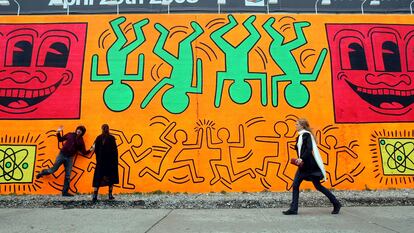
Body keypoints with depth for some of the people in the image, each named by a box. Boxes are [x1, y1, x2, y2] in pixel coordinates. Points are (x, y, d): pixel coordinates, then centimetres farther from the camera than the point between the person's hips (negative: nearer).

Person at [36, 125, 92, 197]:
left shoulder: (81, 141, 1)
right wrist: (58, 132, -1)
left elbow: (84, 152, 1)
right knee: (53, 170, 3)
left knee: (68, 176, 2)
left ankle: (65, 192, 11)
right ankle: (42, 173, 38)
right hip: (62, 155, -1)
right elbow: (60, 139, 12)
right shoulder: (70, 135, 2)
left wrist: (90, 150, -13)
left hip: (70, 158, 1)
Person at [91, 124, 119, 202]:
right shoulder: (111, 138, -7)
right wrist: (115, 160, 2)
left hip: (101, 161, 1)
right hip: (111, 160, -1)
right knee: (111, 177, 11)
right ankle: (110, 195, 13)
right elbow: (115, 150, -8)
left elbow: (96, 149, 1)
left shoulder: (98, 138, -1)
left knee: (98, 178, 5)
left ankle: (95, 196, -2)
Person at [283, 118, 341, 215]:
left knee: (318, 186, 1)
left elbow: (309, 149, -23)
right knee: (295, 185, 2)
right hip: (303, 165, 9)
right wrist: (299, 160, 10)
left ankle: (336, 204, 18)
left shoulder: (306, 134, -11)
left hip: (310, 165, -9)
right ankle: (293, 209, 6)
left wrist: (302, 159, -28)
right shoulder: (300, 136, 15)